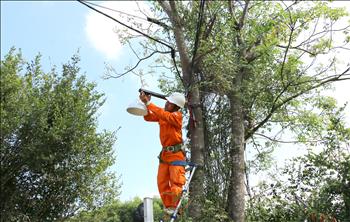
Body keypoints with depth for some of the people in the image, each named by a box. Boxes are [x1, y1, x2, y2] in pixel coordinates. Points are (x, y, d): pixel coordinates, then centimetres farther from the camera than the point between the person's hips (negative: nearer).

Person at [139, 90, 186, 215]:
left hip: (176, 153, -6)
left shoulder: (177, 115, -8)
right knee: (162, 182, 0)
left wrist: (149, 103, -25)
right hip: (164, 153, 7)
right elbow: (148, 117, 6)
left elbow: (164, 115, -25)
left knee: (176, 181, -12)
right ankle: (168, 206, 4)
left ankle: (175, 207, -11)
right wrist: (145, 103, -9)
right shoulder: (162, 114, 12)